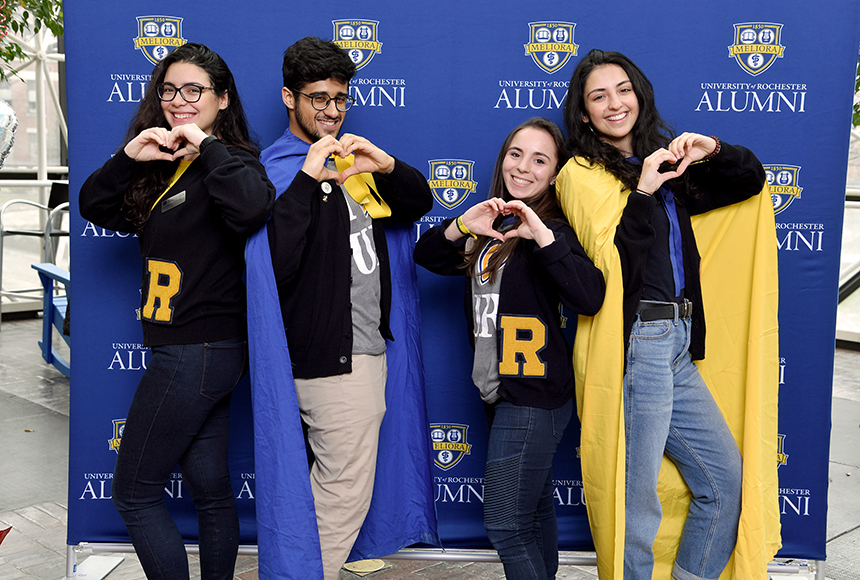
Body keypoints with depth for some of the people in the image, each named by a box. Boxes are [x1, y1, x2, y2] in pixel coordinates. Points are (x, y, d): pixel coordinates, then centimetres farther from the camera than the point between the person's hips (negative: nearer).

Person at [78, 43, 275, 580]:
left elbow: (252, 207, -35)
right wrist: (129, 158, -4)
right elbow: (96, 208, 12)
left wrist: (208, 146, -22)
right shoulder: (164, 168, 14)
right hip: (196, 352, 8)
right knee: (211, 488, 16)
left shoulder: (225, 162, -12)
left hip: (199, 352, -8)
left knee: (133, 492, 2)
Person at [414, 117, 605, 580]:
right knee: (534, 511, 20)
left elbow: (588, 299, -25)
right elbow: (425, 256, 10)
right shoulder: (492, 228, 12)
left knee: (506, 526, -5)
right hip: (500, 391, 8)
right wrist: (461, 226, -7)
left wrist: (542, 234, -30)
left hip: (534, 397, -8)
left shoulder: (552, 229, -10)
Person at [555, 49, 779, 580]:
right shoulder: (583, 174, -4)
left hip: (677, 345, 8)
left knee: (726, 475, 16)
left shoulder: (663, 165, 16)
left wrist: (713, 152, 2)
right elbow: (613, 268, -15)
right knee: (636, 499, -2)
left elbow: (752, 182, 19)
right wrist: (643, 192, -19)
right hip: (635, 343, -8)